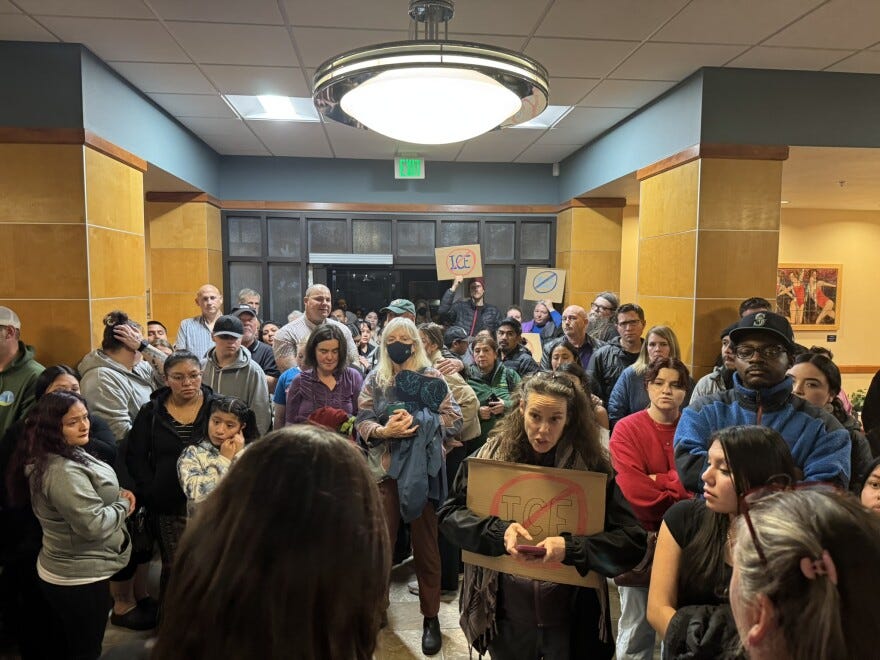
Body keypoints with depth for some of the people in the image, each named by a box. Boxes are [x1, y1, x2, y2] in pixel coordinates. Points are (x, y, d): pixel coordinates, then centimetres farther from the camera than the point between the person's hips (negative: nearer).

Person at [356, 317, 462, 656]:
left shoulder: (432, 377, 0)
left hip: (422, 470, -1)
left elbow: (454, 420, -5)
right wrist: (382, 430, -19)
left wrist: (419, 420, -17)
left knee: (425, 543, 9)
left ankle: (431, 616, 23)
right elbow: (362, 423, 0)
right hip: (384, 470, 2)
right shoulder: (374, 379, 5)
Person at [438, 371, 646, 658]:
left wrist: (571, 548, -28)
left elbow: (632, 540, -13)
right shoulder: (492, 455, -6)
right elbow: (449, 513, -5)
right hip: (505, 611, 2)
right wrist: (498, 530, -22)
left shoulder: (592, 466, -11)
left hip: (572, 616, -1)